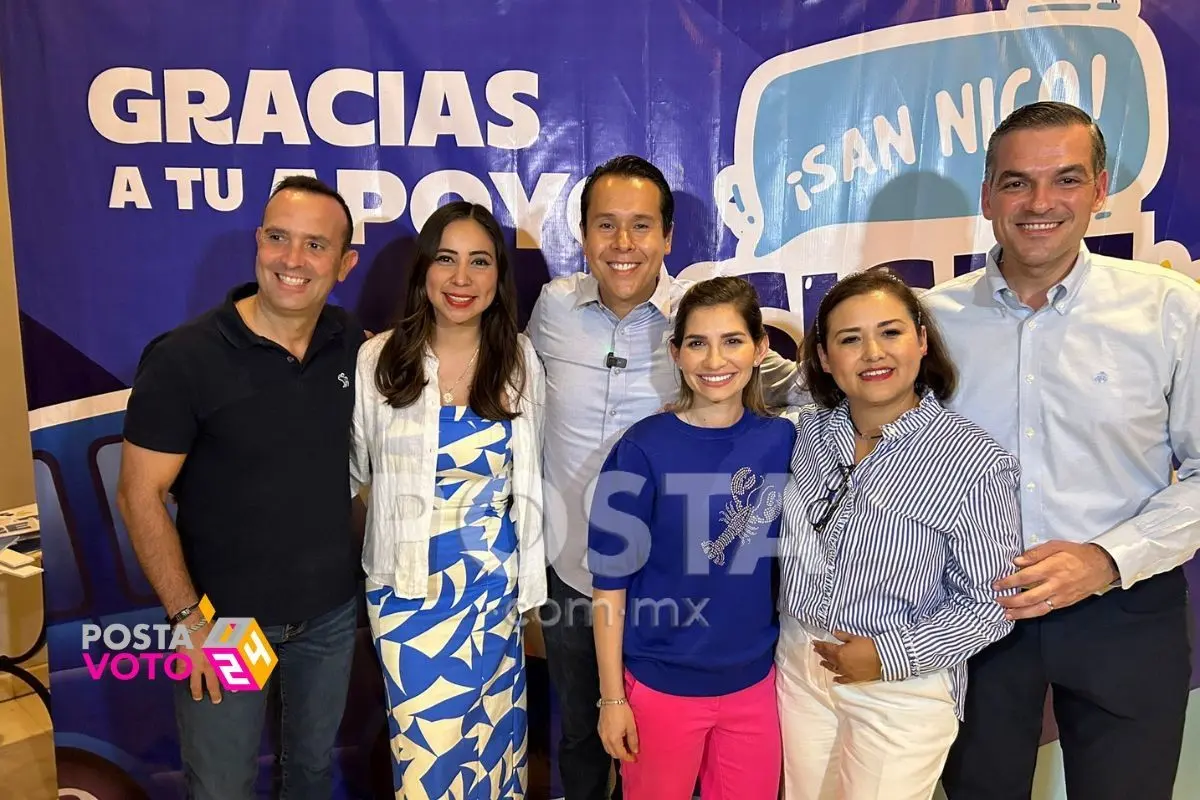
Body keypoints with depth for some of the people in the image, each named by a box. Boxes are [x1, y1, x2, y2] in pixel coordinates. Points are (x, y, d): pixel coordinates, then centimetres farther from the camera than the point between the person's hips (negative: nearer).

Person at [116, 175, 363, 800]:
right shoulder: (184, 356, -17)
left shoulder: (355, 346, -5)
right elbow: (140, 494, -14)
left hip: (332, 614, 4)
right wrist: (189, 619, -15)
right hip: (222, 619, -3)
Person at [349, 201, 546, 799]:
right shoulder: (379, 359, -8)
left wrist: (530, 577, 6)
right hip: (404, 578, -1)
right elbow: (353, 468, 3)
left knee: (489, 730, 15)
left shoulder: (519, 361, -3)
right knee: (424, 739, 8)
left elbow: (529, 479, 4)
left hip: (492, 576, 1)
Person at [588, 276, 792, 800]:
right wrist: (612, 697, -7)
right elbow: (611, 580, -10)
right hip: (660, 683, -3)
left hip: (754, 680, 3)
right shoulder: (644, 447, -15)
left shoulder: (783, 440, -4)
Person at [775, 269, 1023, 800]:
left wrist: (892, 655, -19)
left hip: (902, 687, -4)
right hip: (798, 662, 5)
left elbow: (990, 602, -13)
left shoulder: (973, 463, -17)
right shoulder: (807, 430, -4)